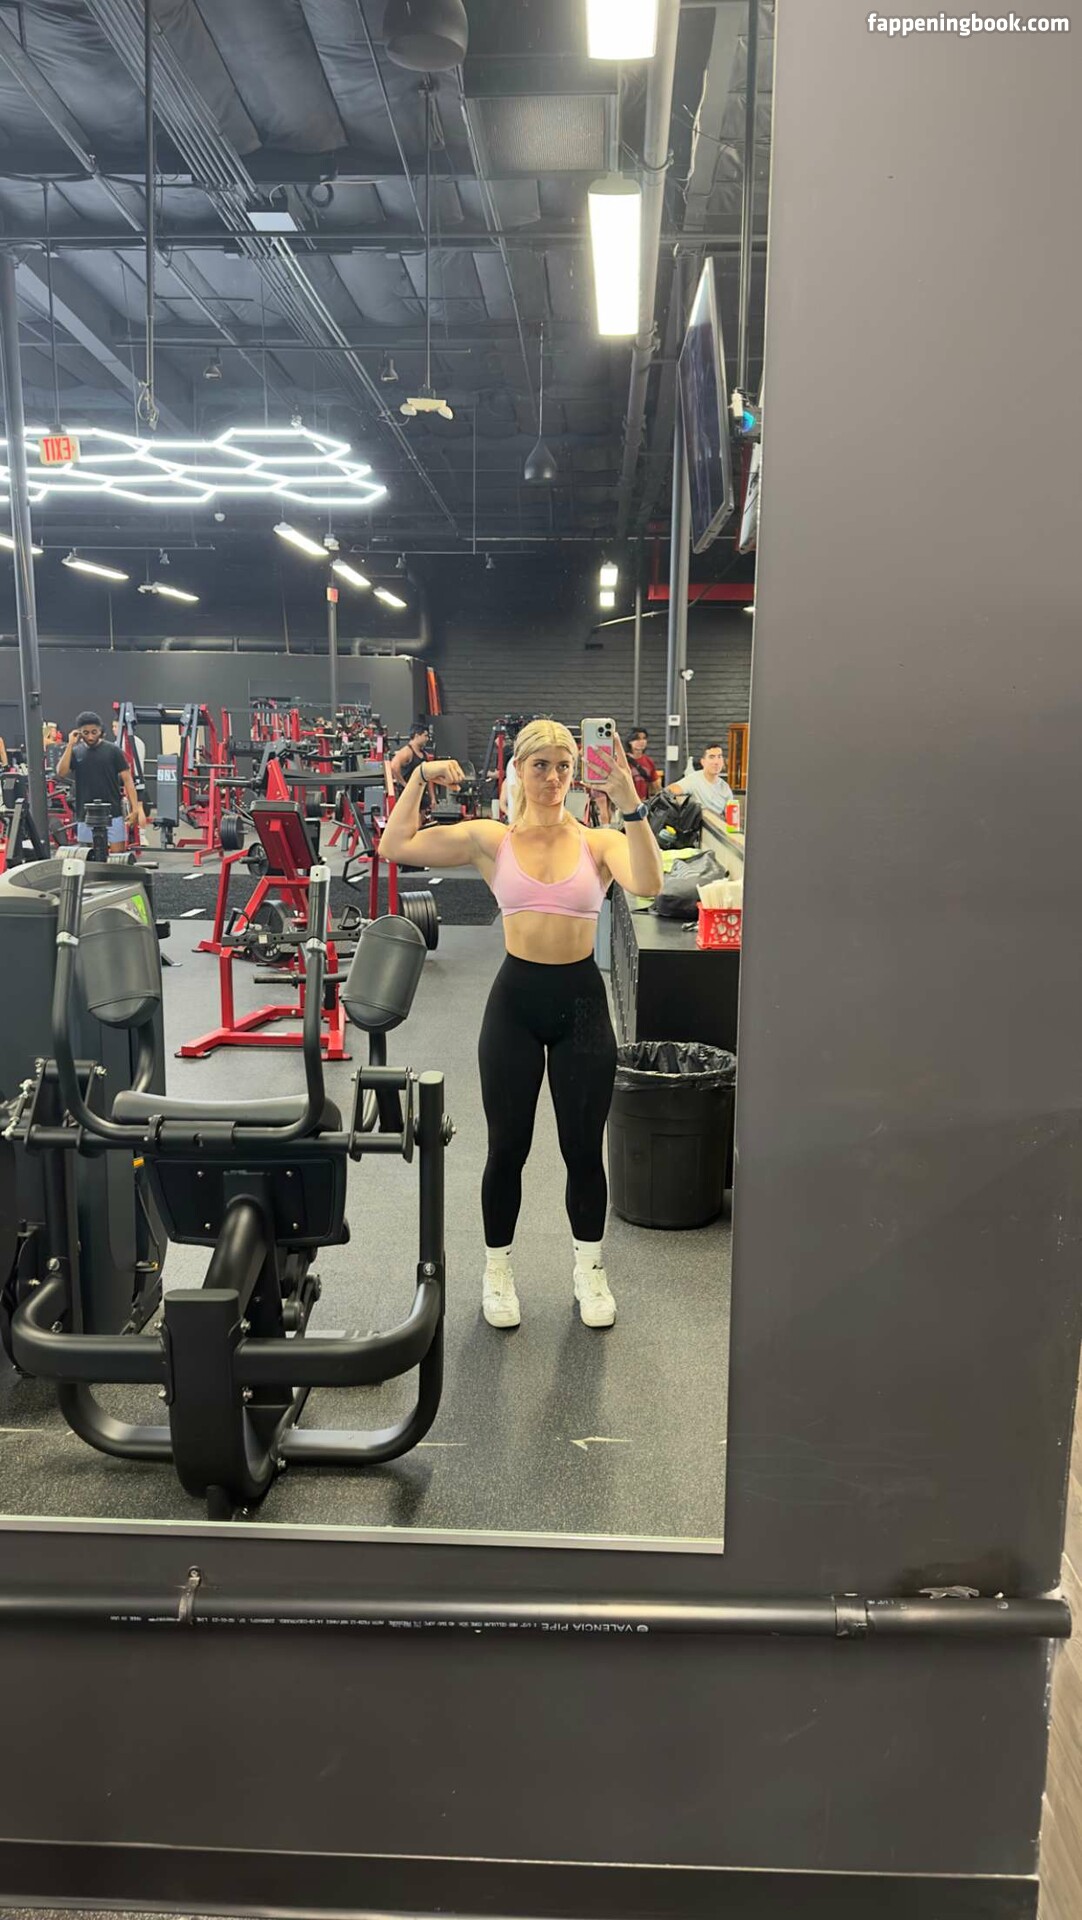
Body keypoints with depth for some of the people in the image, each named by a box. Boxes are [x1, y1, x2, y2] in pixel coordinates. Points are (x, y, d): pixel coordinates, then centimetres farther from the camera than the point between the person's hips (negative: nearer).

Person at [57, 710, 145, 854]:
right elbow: (61, 774, -8)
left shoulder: (112, 750, -2)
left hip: (112, 814, -2)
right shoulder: (75, 752, 5)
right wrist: (70, 745, -10)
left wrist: (136, 808, -12)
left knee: (117, 854, -2)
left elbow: (127, 780, -3)